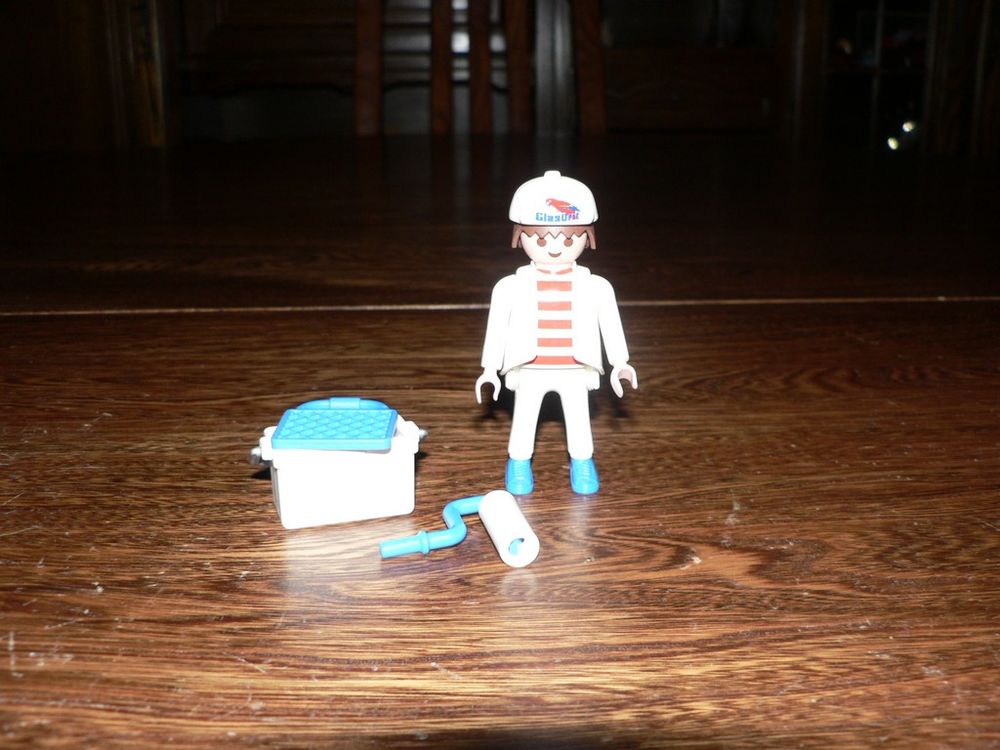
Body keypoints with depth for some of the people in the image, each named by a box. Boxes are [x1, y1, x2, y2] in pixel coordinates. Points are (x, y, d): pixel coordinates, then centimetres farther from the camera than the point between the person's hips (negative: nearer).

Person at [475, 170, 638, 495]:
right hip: (529, 370, 0)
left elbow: (611, 326, 4)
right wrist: (490, 369, 1)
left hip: (575, 370, 1)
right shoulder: (510, 287, -6)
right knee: (523, 421, 10)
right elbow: (496, 329, 0)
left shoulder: (595, 287, -5)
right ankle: (519, 462, 30)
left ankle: (582, 463, 32)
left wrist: (620, 363, 5)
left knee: (579, 419, 12)